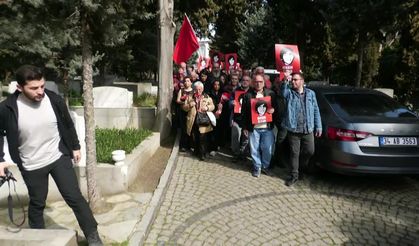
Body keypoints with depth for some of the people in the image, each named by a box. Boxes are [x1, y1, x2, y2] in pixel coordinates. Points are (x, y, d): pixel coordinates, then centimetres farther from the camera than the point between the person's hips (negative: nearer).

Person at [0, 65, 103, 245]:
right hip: (31, 166, 0)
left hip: (59, 158, 0)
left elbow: (68, 125, 3)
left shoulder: (54, 100, -13)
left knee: (75, 198, 0)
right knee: (37, 203, 17)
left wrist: (75, 147, 10)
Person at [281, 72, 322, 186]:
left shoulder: (310, 93, 7)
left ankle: (302, 167, 37)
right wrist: (285, 81, -38)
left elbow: (316, 111, 8)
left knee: (309, 151, 9)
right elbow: (283, 91, -23)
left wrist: (318, 126, 5)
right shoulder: (289, 93, 3)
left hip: (308, 130, 2)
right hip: (293, 130, -2)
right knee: (294, 153, 4)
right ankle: (294, 175, 17)